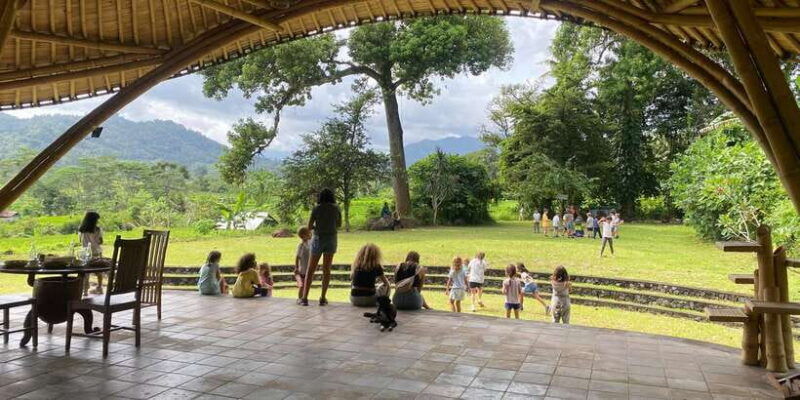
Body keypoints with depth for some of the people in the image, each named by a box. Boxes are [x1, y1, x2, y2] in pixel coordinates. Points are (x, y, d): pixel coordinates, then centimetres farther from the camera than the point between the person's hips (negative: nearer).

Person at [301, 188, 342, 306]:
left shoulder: (316, 209, -7)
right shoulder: (336, 208, 0)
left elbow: (309, 227, -6)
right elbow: (339, 225, 12)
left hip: (318, 239, -1)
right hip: (331, 239, 2)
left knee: (310, 270, 6)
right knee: (326, 269, 7)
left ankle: (304, 298, 1)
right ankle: (323, 298, 6)